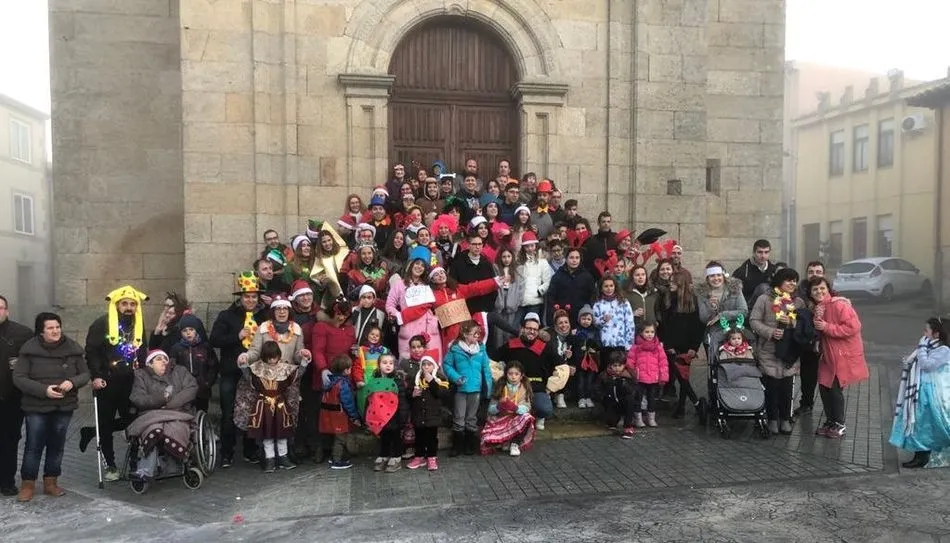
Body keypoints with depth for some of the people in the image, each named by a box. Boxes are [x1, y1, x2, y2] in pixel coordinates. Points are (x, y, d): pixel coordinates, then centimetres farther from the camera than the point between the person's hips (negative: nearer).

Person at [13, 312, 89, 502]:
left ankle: (51, 482, 25)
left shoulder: (72, 349, -2)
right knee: (34, 446, 3)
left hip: (64, 406, 3)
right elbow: (18, 378, -9)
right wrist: (44, 390, -21)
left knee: (57, 446, 12)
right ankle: (28, 484, 19)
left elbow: (85, 374, 4)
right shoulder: (29, 349, -8)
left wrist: (72, 382, -18)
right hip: (36, 407, -2)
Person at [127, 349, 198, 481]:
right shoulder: (141, 375, 21)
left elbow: (192, 389, 6)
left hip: (179, 414, 0)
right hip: (152, 415, 0)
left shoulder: (180, 371, 22)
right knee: (154, 429, -36)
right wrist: (159, 399, -12)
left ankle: (145, 470, -36)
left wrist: (171, 402, -7)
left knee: (173, 428, -36)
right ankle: (146, 471, -43)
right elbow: (137, 399, 5)